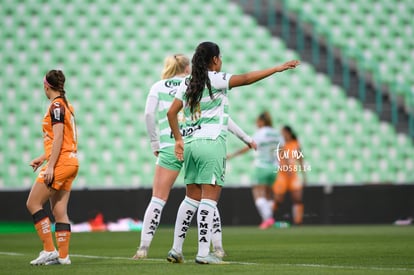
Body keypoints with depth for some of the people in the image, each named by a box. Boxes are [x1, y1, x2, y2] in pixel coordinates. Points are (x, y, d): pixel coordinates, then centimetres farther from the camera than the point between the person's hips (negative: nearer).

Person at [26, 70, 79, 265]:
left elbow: (58, 138, -18)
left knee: (33, 203, -5)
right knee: (59, 211, 8)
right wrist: (42, 159, 25)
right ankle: (63, 255, 5)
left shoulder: (56, 106, -11)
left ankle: (49, 250, -9)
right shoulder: (67, 106, 17)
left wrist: (50, 165, -21)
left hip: (60, 162, -9)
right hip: (70, 161, 9)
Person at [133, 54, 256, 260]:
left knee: (158, 200, 2)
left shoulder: (158, 87, 10)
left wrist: (155, 143, 3)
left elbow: (149, 114, -6)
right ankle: (218, 248, 8)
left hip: (170, 148, -1)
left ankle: (143, 248, -6)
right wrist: (244, 137, 15)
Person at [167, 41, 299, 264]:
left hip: (190, 143, 7)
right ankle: (203, 252, -11)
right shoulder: (214, 79, -6)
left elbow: (171, 113, 11)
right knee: (210, 197, -6)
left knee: (192, 197, 13)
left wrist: (178, 139, 18)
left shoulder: (187, 83, 13)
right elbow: (245, 79, -16)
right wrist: (277, 69, -15)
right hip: (211, 142, -7)